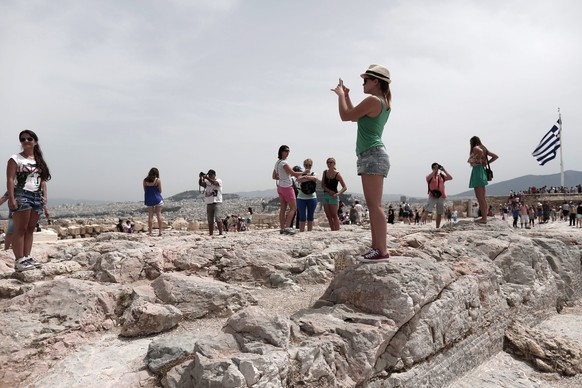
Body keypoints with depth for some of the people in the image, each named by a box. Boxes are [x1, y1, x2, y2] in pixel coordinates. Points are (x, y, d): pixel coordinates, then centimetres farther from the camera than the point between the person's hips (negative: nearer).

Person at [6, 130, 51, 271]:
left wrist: (45, 196, 6)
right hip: (21, 196, -6)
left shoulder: (39, 160, 17)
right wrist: (11, 198, -16)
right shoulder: (15, 159, 0)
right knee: (20, 229, -6)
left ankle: (27, 257, 11)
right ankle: (19, 261, -6)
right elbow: (10, 179, -7)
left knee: (30, 229, 7)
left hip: (37, 196, 6)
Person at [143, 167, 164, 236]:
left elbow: (145, 190, 6)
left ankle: (150, 232, 7)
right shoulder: (158, 180, -8)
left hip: (149, 199, 2)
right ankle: (160, 231, 2)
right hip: (157, 199, -2)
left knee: (150, 215, 7)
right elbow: (160, 191, -4)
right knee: (159, 214, 4)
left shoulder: (145, 180, 0)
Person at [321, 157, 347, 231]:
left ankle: (337, 230, -4)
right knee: (328, 216, 7)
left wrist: (338, 194, -24)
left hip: (333, 196, -5)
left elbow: (345, 187, -10)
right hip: (325, 195, 5)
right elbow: (322, 185, 2)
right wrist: (329, 191, -14)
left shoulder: (337, 174, -9)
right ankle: (332, 230, 13)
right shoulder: (325, 172, 5)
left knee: (334, 215, -6)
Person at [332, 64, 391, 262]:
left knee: (375, 205, -13)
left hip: (372, 155, -10)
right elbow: (355, 116, 30)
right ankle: (376, 247, 12)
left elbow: (345, 116, -9)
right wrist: (346, 96, 27)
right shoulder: (383, 102, 21)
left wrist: (340, 94, 5)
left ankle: (382, 250, -13)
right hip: (374, 156, 10)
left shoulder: (372, 100, -10)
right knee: (373, 205, 9)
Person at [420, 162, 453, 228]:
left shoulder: (442, 176, 13)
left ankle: (437, 227, 18)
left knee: (439, 213, 9)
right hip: (432, 196, -4)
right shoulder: (430, 176, 3)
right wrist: (434, 170, -17)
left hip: (441, 196, 4)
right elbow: (428, 178, -21)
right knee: (427, 211, -17)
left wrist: (444, 170, 0)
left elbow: (450, 178, 3)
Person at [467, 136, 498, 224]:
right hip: (482, 170, 9)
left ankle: (484, 218, -9)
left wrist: (477, 160, -16)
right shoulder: (484, 148, 18)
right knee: (483, 197, 11)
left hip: (477, 170, -9)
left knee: (480, 197, -8)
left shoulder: (475, 148, -6)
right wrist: (486, 163, 15)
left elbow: (480, 151, -30)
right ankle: (484, 217, 14)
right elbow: (495, 156, 20)